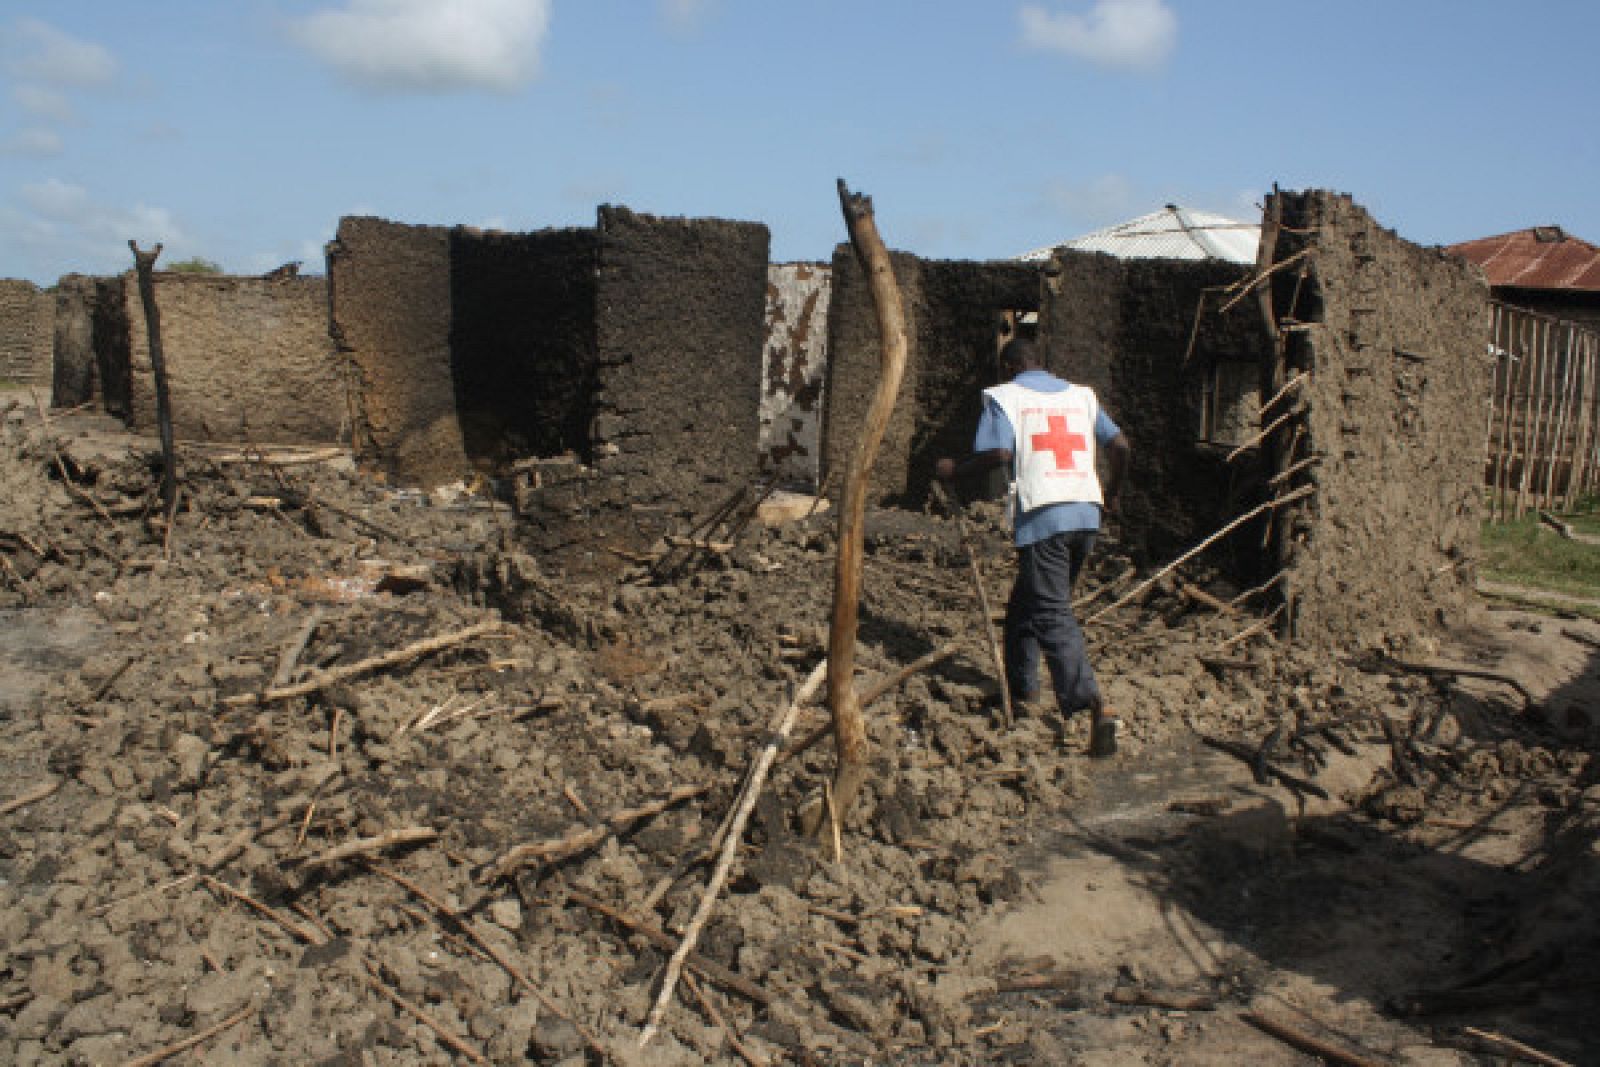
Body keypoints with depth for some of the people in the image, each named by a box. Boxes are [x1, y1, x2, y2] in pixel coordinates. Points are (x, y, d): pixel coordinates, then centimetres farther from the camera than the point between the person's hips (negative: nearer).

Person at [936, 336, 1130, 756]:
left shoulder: (1004, 396, 3)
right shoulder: (1080, 395, 18)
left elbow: (999, 453, -13)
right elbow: (1120, 447, 15)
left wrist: (954, 470, 2)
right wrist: (1111, 492, 31)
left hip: (1043, 516, -6)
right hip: (1086, 513, 6)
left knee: (1053, 616, -9)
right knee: (1025, 604, 22)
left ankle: (1095, 704, -25)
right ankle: (1023, 686, 31)